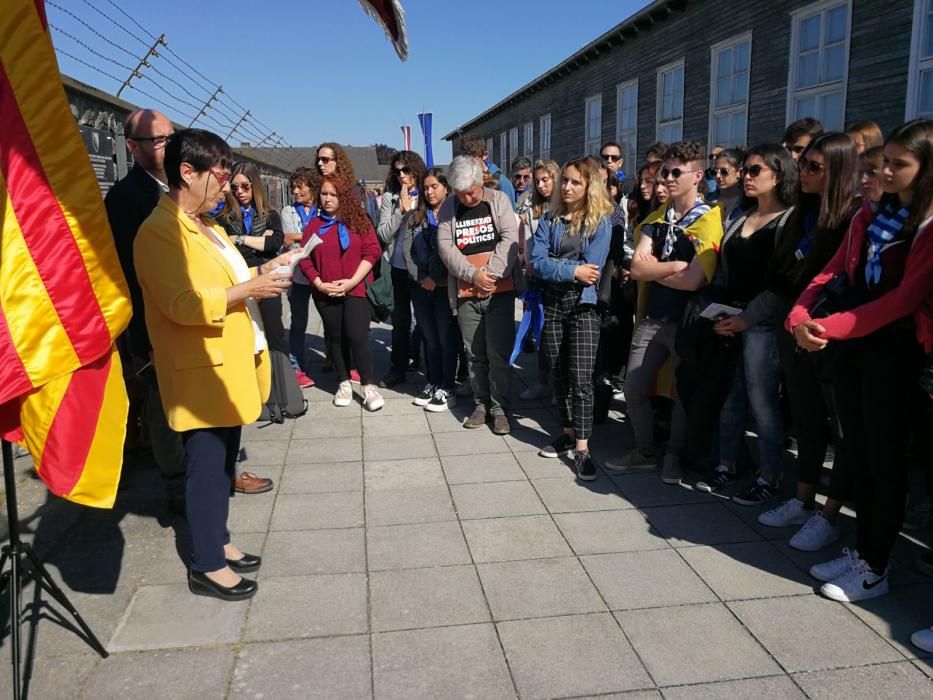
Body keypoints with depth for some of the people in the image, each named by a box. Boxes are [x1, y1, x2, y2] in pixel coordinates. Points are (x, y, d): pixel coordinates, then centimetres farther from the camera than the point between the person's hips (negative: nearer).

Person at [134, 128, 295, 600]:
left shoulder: (205, 225, 14)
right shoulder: (159, 230, -17)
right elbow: (184, 304, -25)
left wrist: (257, 274, 7)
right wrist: (249, 289, -21)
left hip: (228, 365, 9)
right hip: (201, 372, -9)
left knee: (224, 461, 17)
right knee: (207, 465, 0)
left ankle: (218, 543, 30)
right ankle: (206, 566, 12)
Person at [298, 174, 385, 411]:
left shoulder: (359, 220, 1)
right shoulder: (314, 224, 7)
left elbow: (372, 252, -6)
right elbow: (304, 258, 4)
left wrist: (352, 281, -14)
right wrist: (318, 284, -9)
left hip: (356, 289, -3)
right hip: (325, 293, 3)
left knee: (357, 337, -10)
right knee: (335, 338, 10)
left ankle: (368, 386, -1)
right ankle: (344, 383, 22)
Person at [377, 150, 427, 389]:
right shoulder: (390, 198, 3)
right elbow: (383, 235, -4)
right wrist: (401, 211, -11)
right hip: (399, 268, 2)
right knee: (400, 320, 11)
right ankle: (398, 368, 22)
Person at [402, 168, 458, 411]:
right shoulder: (414, 218, 14)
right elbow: (407, 250, 6)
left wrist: (436, 279, -12)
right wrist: (420, 278, -6)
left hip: (445, 285, -5)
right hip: (421, 286, 5)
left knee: (446, 337, -1)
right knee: (429, 337, 11)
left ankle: (447, 389, 5)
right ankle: (432, 384, 21)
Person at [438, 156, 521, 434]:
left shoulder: (499, 200, 3)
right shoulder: (449, 207, 7)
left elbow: (510, 239, -6)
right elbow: (445, 246, -2)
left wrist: (490, 273, -15)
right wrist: (473, 275, -13)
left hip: (499, 290, -2)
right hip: (466, 293, 2)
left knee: (499, 353, -1)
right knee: (475, 354, 9)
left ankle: (499, 408, 9)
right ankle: (481, 404, 22)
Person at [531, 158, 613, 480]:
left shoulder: (600, 221, -1)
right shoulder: (549, 221, 8)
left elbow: (591, 267, -13)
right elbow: (537, 263, -6)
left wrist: (555, 268, -7)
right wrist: (572, 271, -16)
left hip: (583, 305, -4)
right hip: (552, 304, 4)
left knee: (580, 378, -9)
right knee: (559, 374, 10)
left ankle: (582, 448, -5)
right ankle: (568, 432, 25)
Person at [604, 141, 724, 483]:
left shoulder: (708, 221, -12)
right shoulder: (656, 218, 6)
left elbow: (693, 281, -23)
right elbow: (637, 268, -7)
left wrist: (653, 269, -10)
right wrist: (675, 266, -17)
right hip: (652, 317, 5)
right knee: (634, 388, 9)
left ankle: (675, 455, 29)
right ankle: (645, 451, 28)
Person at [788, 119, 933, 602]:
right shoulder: (870, 215, 13)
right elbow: (835, 272, 6)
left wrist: (831, 327, -24)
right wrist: (801, 316, -12)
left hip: (894, 349, -6)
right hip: (850, 344, 7)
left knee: (884, 461, 3)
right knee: (860, 457, 14)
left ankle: (875, 570, 15)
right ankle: (862, 551, 28)